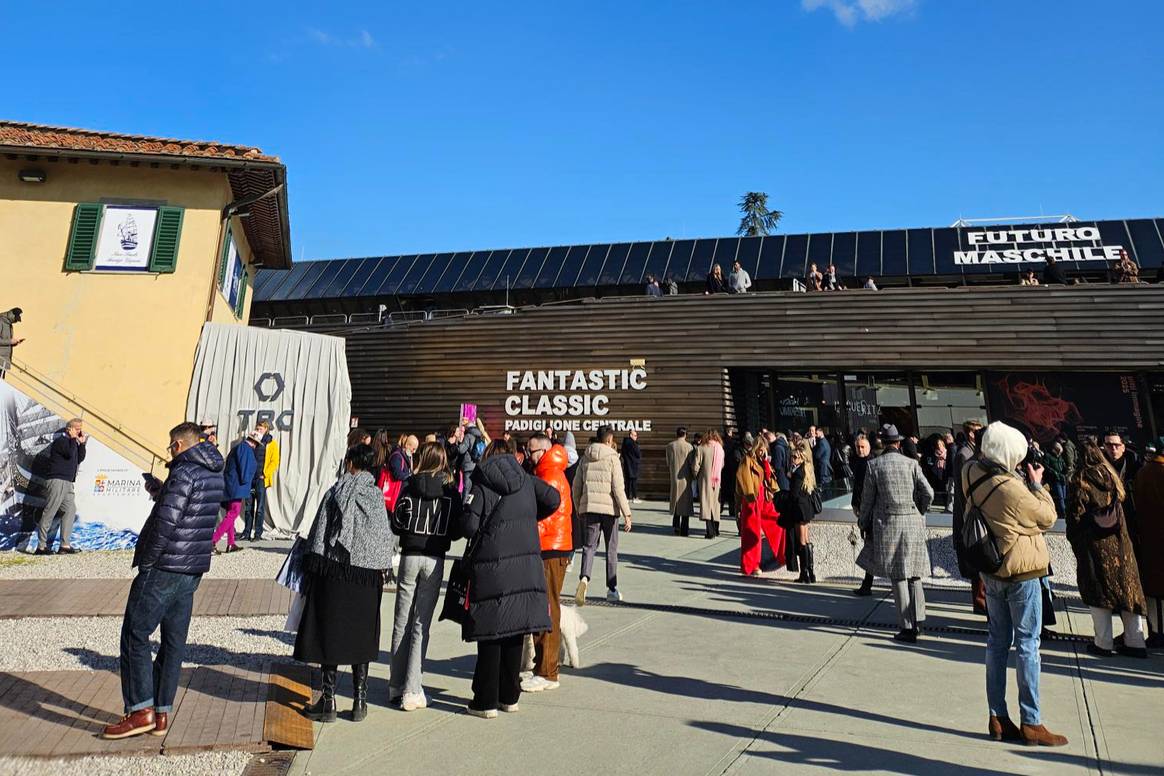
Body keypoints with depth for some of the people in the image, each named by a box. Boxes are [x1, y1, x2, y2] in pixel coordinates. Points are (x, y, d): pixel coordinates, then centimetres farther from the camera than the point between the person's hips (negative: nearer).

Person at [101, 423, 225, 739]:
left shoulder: (184, 472, -16)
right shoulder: (214, 475, 11)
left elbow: (165, 523, -22)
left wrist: (145, 563, -12)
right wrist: (161, 492, 19)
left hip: (163, 570, -8)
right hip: (193, 571, 8)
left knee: (135, 636, 3)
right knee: (174, 641, 12)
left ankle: (141, 710, 4)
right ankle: (162, 713, 18)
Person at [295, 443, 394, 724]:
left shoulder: (335, 493, -5)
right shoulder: (377, 497, -2)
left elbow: (319, 536, -4)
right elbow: (385, 539, -1)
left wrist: (310, 573, 3)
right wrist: (380, 572, 8)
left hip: (334, 575, -2)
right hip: (367, 579, 2)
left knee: (330, 636, 7)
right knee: (361, 638, 11)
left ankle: (328, 702, 11)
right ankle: (360, 701, 15)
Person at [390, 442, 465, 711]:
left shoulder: (410, 485, -3)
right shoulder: (451, 490, -2)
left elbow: (396, 524, -4)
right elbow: (458, 530, -2)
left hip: (410, 557, 0)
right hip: (435, 559, 0)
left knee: (401, 624, 12)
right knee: (421, 626, 4)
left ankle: (396, 686, 21)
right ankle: (411, 692, 3)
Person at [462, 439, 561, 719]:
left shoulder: (481, 484, -3)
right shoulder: (527, 480, 8)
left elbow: (470, 526, -10)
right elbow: (553, 499, -2)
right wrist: (528, 519, 13)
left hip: (491, 566, -3)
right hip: (527, 564, 4)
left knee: (490, 633, 6)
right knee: (514, 631, 13)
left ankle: (486, 702, 13)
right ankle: (510, 697, 23)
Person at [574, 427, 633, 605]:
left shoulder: (585, 458, 7)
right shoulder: (612, 458, -7)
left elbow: (576, 485, 10)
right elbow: (618, 488, -12)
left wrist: (579, 508, 23)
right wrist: (627, 514, -10)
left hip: (589, 507, 3)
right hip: (609, 508, -3)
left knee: (590, 545, 5)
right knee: (611, 549, 10)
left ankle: (584, 578, -21)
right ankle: (612, 589, 17)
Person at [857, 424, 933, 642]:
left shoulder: (874, 465, -4)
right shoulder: (911, 463, 1)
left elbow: (867, 499, -1)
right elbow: (928, 493, -3)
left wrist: (864, 524, 10)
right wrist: (919, 513, 15)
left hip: (887, 524, -2)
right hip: (912, 523, 2)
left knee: (898, 577, 1)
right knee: (913, 575, 14)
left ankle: (907, 628, 4)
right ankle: (918, 622, 18)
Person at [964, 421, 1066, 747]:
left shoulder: (970, 471, -7)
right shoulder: (1011, 489, -26)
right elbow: (1047, 518, -12)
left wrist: (1023, 478, 2)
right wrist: (1037, 483, -2)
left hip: (991, 570, 7)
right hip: (1021, 572, -7)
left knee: (998, 641, 13)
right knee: (1027, 643, 4)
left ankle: (998, 718, 21)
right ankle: (1030, 723, 12)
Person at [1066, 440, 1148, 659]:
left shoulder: (1080, 481, -10)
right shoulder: (1112, 476, 5)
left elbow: (1075, 514, -10)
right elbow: (1123, 500, 10)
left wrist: (1073, 539, 2)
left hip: (1093, 543, -4)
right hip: (1119, 542, 5)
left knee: (1098, 591, 2)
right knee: (1127, 588, 10)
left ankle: (1103, 644, 6)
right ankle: (1135, 642, 15)